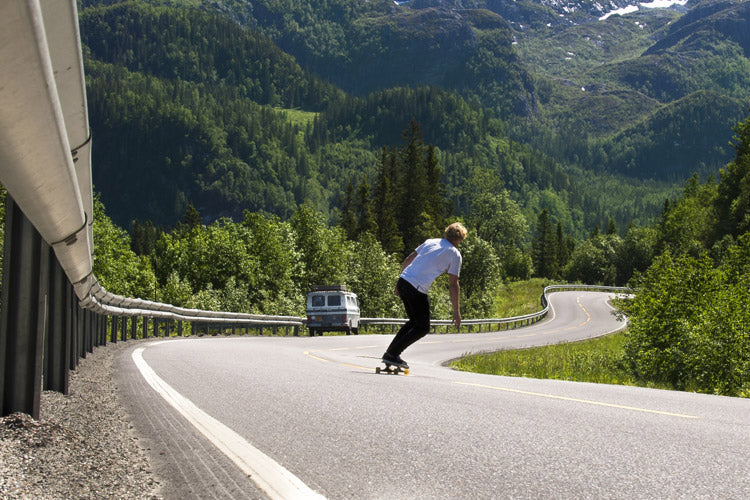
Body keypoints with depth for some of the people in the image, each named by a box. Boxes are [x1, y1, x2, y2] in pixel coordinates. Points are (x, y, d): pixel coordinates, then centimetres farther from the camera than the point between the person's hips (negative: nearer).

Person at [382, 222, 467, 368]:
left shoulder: (430, 242, 19)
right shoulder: (455, 254, 2)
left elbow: (407, 260, 20)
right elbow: (454, 285, -2)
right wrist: (456, 312, 2)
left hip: (403, 280, 7)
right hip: (417, 290, -7)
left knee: (414, 321, 23)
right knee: (423, 328, 9)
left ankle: (389, 353, 19)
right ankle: (392, 355, 1)